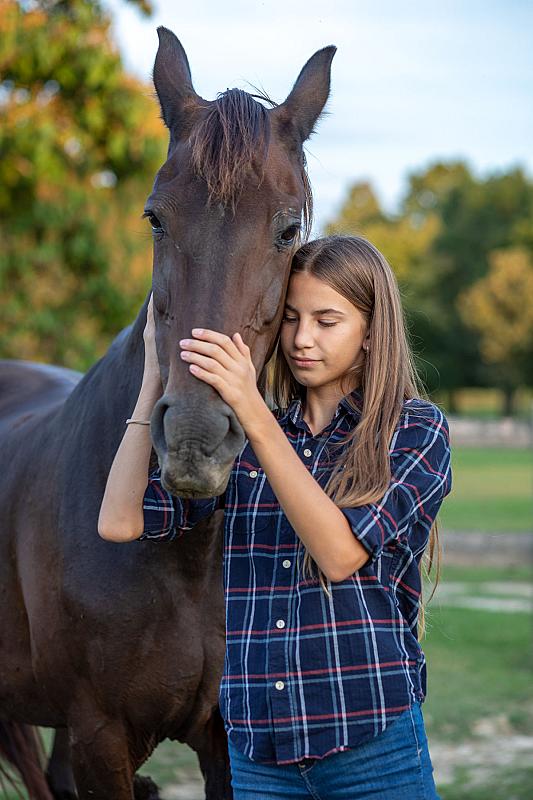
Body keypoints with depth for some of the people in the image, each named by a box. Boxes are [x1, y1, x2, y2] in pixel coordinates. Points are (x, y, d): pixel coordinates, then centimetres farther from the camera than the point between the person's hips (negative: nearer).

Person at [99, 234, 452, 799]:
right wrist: (157, 376, -4)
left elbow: (341, 553, -18)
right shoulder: (240, 441, 8)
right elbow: (120, 522, -4)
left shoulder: (415, 429, -2)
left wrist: (255, 417, -24)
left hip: (373, 742, -3)